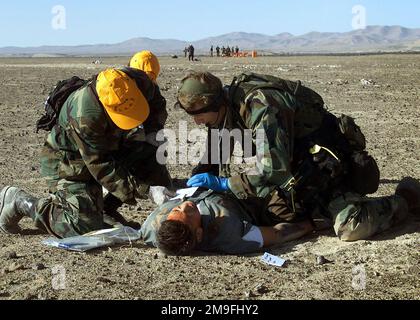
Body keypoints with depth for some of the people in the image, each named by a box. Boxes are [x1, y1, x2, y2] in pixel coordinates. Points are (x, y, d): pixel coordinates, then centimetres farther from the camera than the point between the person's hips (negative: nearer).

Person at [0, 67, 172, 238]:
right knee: (85, 228, -13)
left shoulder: (139, 81, -23)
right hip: (69, 161, -7)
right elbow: (101, 166, -34)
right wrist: (139, 189, -37)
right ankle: (20, 201, 4)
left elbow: (158, 106, 1)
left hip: (109, 145, 7)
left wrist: (153, 132, -16)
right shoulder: (85, 117, -41)